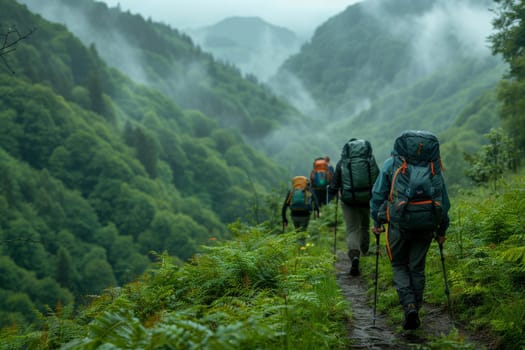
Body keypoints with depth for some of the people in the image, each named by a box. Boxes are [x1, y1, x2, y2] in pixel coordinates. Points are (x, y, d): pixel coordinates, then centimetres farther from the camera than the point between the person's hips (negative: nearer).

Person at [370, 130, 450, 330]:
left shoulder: (392, 163, 10)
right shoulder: (433, 168, 16)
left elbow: (378, 193, 5)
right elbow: (444, 200, 17)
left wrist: (376, 221, 11)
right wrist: (442, 230, 22)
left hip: (400, 221, -2)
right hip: (427, 222, 2)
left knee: (399, 265, 13)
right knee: (417, 267, 14)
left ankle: (409, 306, -8)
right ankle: (414, 314, 14)